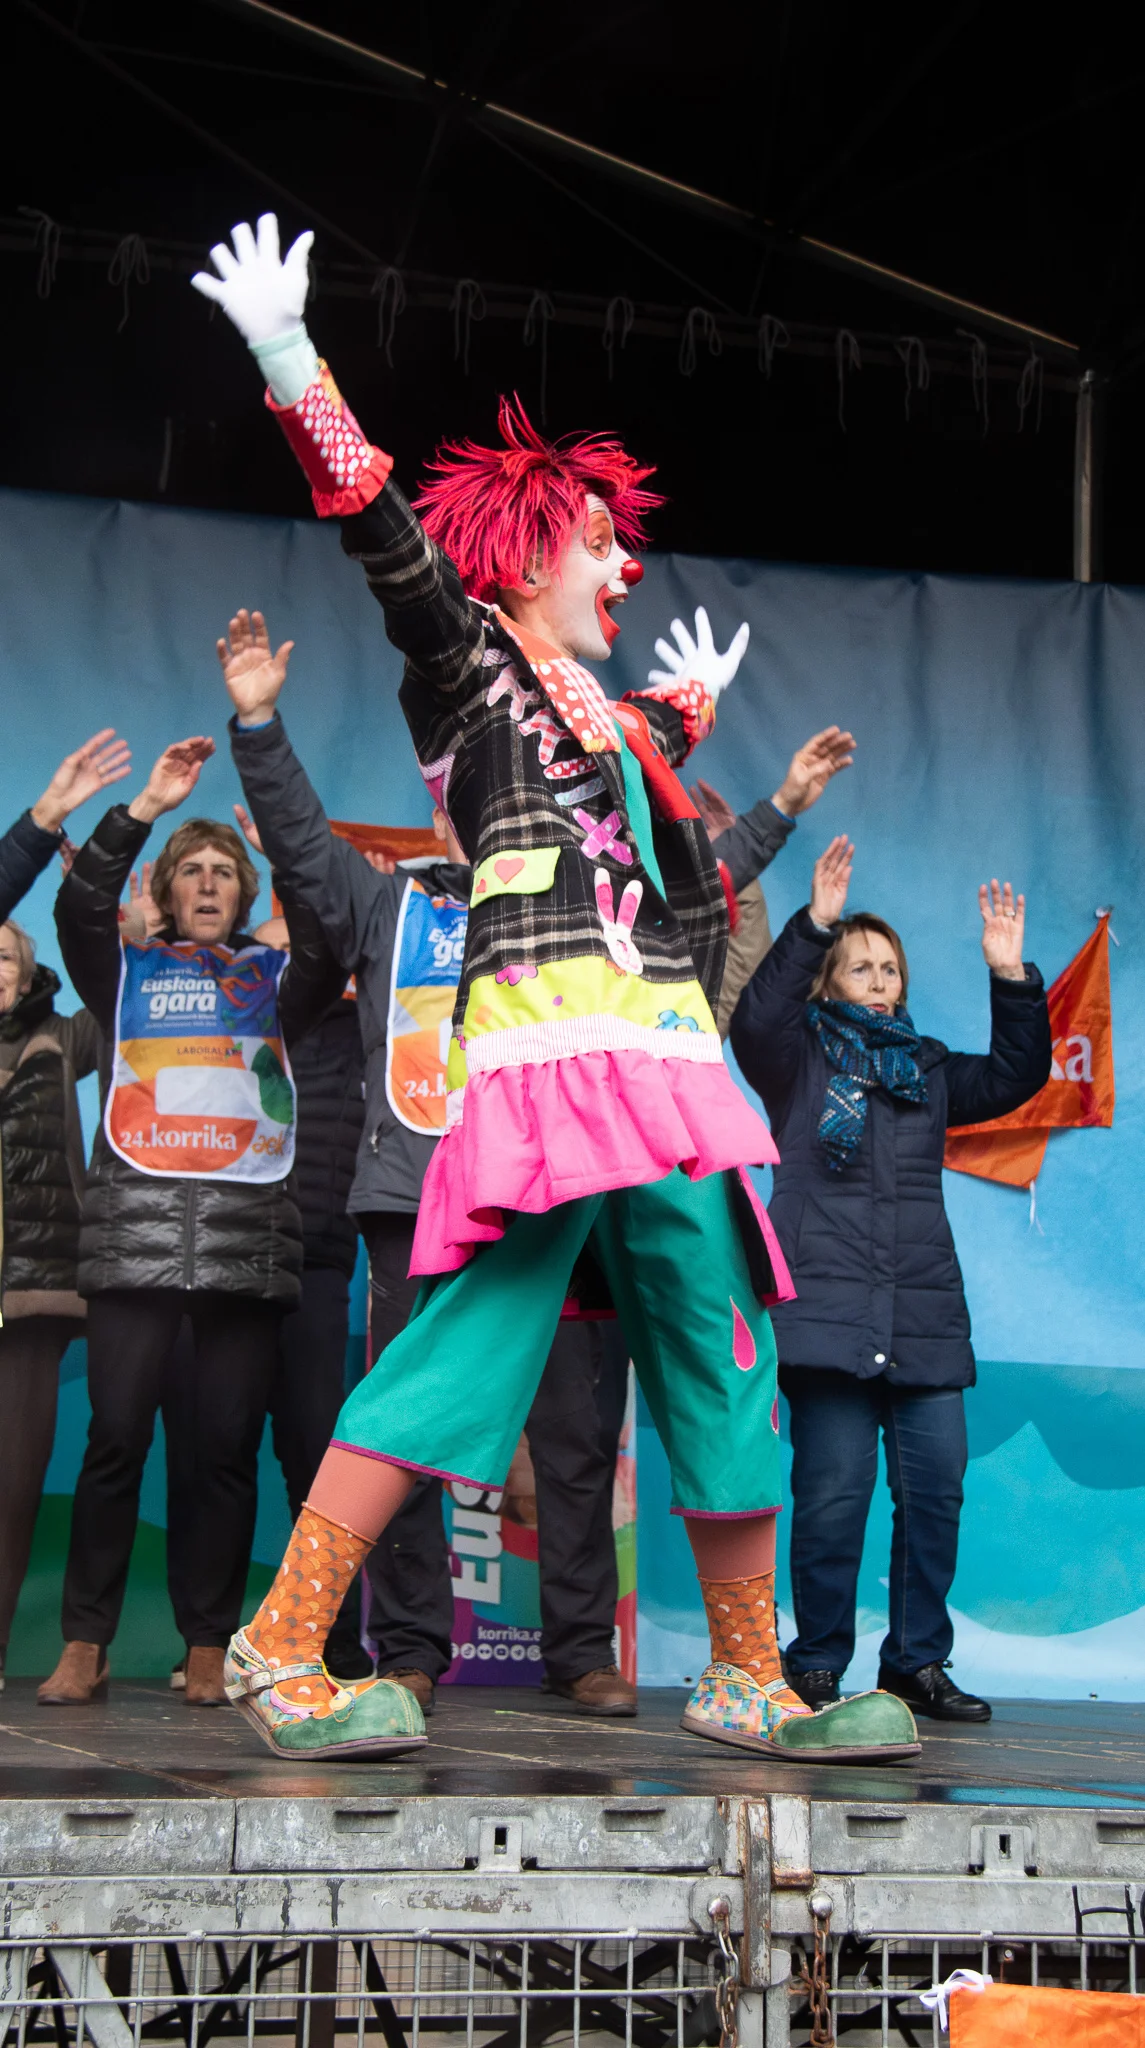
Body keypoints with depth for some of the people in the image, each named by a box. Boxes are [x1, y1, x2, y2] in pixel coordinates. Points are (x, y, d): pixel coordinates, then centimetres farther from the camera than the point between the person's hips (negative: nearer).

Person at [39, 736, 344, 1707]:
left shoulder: (273, 977, 19)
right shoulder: (127, 971, 18)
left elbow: (328, 954, -1)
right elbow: (79, 909, 0)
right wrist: (144, 808, -5)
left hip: (248, 1230, 1)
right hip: (138, 1222, -1)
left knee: (228, 1445, -2)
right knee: (116, 1435, -7)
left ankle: (210, 1648, 5)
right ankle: (85, 1645, 1)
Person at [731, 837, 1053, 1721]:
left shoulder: (929, 1069, 23)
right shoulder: (799, 1058, 8)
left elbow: (1017, 1075, 16)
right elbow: (756, 1018, -11)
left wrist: (1012, 978, 3)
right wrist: (814, 924, -19)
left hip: (926, 1314, 5)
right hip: (829, 1308, -5)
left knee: (936, 1490, 0)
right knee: (834, 1492, -8)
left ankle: (919, 1661, 11)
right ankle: (818, 1665, 4)